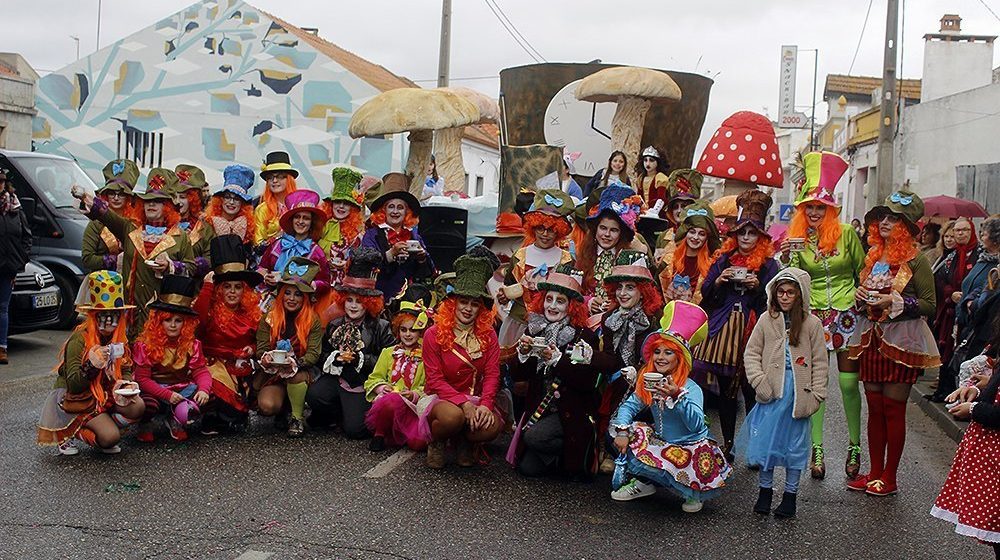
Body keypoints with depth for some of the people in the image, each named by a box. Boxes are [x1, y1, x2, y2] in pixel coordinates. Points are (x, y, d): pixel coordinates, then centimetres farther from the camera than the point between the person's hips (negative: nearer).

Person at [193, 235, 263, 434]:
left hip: (240, 365, 4)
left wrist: (252, 348, -1)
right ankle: (213, 420, -4)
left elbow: (256, 339, 22)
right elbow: (198, 318, -29)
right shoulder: (212, 309, -5)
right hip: (214, 362, -4)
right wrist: (207, 285, -25)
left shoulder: (252, 311, 7)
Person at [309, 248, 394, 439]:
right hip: (337, 376, 4)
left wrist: (360, 359, -21)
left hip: (364, 382, -4)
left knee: (354, 430, -16)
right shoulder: (334, 326, 10)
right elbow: (322, 356, 8)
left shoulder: (381, 327, -5)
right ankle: (341, 414, 4)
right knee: (314, 395, -26)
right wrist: (336, 357, -13)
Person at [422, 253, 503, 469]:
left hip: (474, 398, 3)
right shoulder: (434, 334, -5)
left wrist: (485, 404, -21)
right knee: (452, 416, -38)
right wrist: (463, 403, -23)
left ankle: (463, 440, 6)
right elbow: (434, 379, -9)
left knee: (493, 425, -29)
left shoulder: (488, 335, 5)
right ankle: (436, 443, -2)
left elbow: (492, 374, -2)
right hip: (440, 398, -3)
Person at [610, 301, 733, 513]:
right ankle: (644, 483, 11)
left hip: (692, 447, -5)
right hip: (662, 443, 5)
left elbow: (696, 425, -34)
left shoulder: (692, 389, -21)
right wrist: (622, 431, -24)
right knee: (631, 433, -10)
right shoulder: (647, 382, -2)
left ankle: (693, 492, 8)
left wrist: (677, 396, -46)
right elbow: (629, 406, -7)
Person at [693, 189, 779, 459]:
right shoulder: (723, 259, 12)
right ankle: (726, 444, 16)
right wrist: (719, 280, -7)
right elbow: (705, 293, 11)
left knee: (751, 391, -6)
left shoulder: (768, 264, 6)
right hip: (723, 330, 3)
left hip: (753, 332, -3)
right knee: (725, 390, 7)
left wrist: (758, 287, -14)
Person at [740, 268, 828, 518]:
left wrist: (816, 395, -4)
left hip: (798, 392, -1)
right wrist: (759, 381, -6)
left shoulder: (812, 323, 0)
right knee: (765, 440, 3)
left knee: (795, 444, 7)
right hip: (771, 392, 1)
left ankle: (790, 494, 19)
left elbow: (820, 361, 2)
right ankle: (765, 490, 19)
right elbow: (752, 353, 6)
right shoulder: (766, 320, 3)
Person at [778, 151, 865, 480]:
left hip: (846, 314, -1)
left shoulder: (846, 233, -1)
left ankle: (854, 447, 16)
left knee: (849, 383, 0)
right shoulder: (797, 237, 2)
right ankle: (817, 449, 7)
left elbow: (863, 271, 9)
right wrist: (786, 260, -20)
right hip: (813, 316, 1)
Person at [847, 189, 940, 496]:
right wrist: (861, 297, 2)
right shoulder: (873, 257, 13)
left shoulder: (915, 261, -7)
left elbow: (929, 305, -8)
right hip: (871, 340, 6)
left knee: (894, 410, 0)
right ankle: (875, 472, 18)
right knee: (875, 408, 10)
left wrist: (894, 301, -18)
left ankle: (889, 477, 10)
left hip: (901, 341, -6)